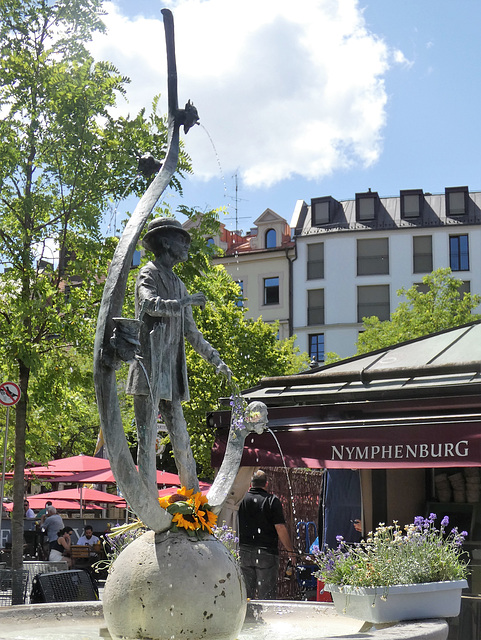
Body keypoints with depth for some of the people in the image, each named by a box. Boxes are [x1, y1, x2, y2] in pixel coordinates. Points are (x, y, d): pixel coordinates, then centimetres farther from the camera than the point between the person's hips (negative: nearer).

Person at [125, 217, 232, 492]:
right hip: (149, 367, -8)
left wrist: (216, 360, 27)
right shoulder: (149, 274, 0)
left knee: (180, 435, 10)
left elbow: (190, 330, 28)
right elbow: (150, 303, -22)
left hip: (171, 371, 8)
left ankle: (194, 493, 15)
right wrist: (186, 302, -13)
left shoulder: (178, 284, 24)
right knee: (148, 435, -7)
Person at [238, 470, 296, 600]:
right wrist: (290, 551, -1)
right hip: (267, 552, -3)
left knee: (245, 594, 11)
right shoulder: (272, 500, -5)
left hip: (244, 552, 3)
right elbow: (280, 528, -10)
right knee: (266, 595, 2)